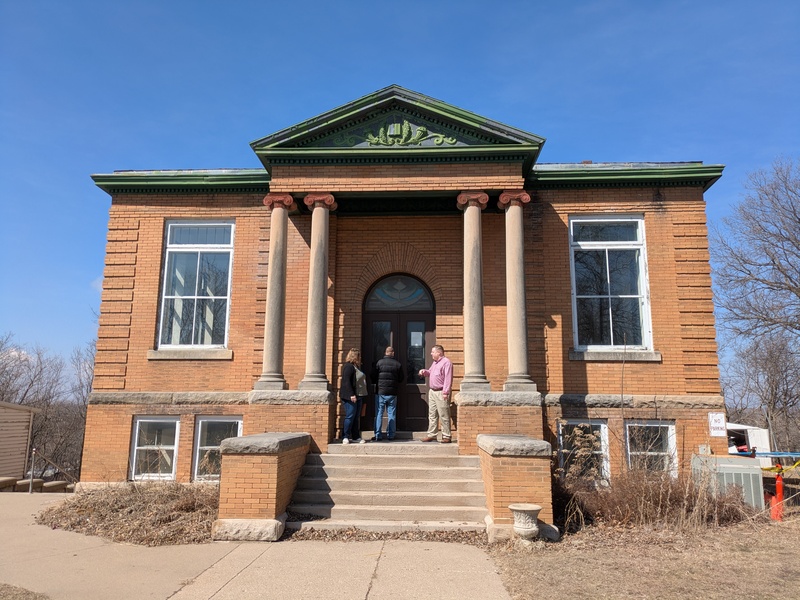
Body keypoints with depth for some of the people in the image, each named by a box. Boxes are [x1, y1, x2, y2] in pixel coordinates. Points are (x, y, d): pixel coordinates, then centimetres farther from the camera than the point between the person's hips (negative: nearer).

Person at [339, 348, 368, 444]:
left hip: (358, 396, 10)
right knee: (350, 416, -7)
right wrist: (351, 395, -23)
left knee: (357, 417, 11)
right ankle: (345, 437, 1)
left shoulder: (356, 367, 18)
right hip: (350, 397, -10)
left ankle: (356, 436, 17)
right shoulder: (348, 366, -12)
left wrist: (362, 396, 18)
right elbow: (346, 381, -19)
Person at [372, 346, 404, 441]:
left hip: (380, 392, -1)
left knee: (379, 414, 3)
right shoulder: (398, 364, -1)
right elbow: (401, 379, 7)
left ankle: (378, 436, 2)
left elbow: (374, 377, -2)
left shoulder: (379, 362, -6)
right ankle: (390, 435, 10)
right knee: (391, 414, 9)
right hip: (392, 393, 1)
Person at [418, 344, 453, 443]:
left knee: (444, 416, -4)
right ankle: (431, 435, 18)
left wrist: (445, 392, -23)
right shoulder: (435, 363, 18)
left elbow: (448, 378, -18)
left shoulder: (446, 362, -12)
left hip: (441, 393, -9)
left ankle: (446, 436, 2)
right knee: (432, 414, 12)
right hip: (432, 392, 10)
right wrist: (424, 371, 8)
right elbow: (430, 372, 31)